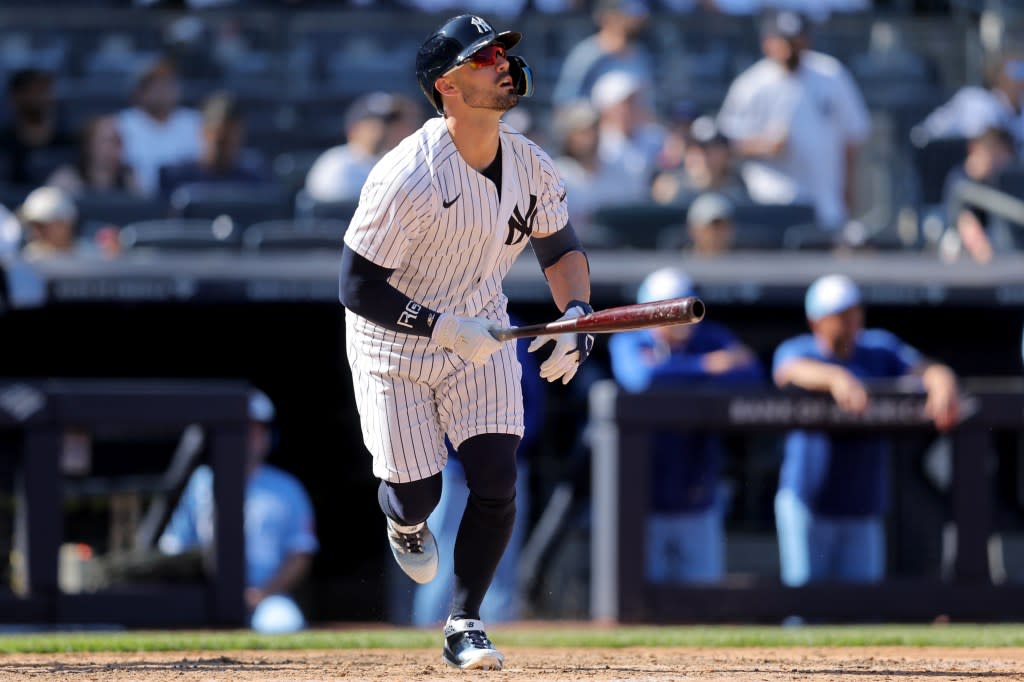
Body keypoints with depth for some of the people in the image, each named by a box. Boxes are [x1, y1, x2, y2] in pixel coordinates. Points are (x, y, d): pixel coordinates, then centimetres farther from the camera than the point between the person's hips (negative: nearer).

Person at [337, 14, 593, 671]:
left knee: (496, 483, -8)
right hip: (394, 347, -4)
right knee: (417, 494, 0)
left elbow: (561, 246, 10)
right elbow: (358, 288, -24)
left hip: (481, 334, 4)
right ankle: (404, 522, 39)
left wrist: (577, 313, -8)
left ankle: (465, 627, 7)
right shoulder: (407, 179, -28)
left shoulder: (533, 167, -9)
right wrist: (445, 329, -28)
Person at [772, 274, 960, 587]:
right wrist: (835, 377, -55)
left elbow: (927, 369, -11)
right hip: (807, 503, -3)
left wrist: (942, 385, -37)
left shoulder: (880, 348, 5)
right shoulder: (795, 351, -7)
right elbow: (794, 370, -32)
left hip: (864, 508, 3)